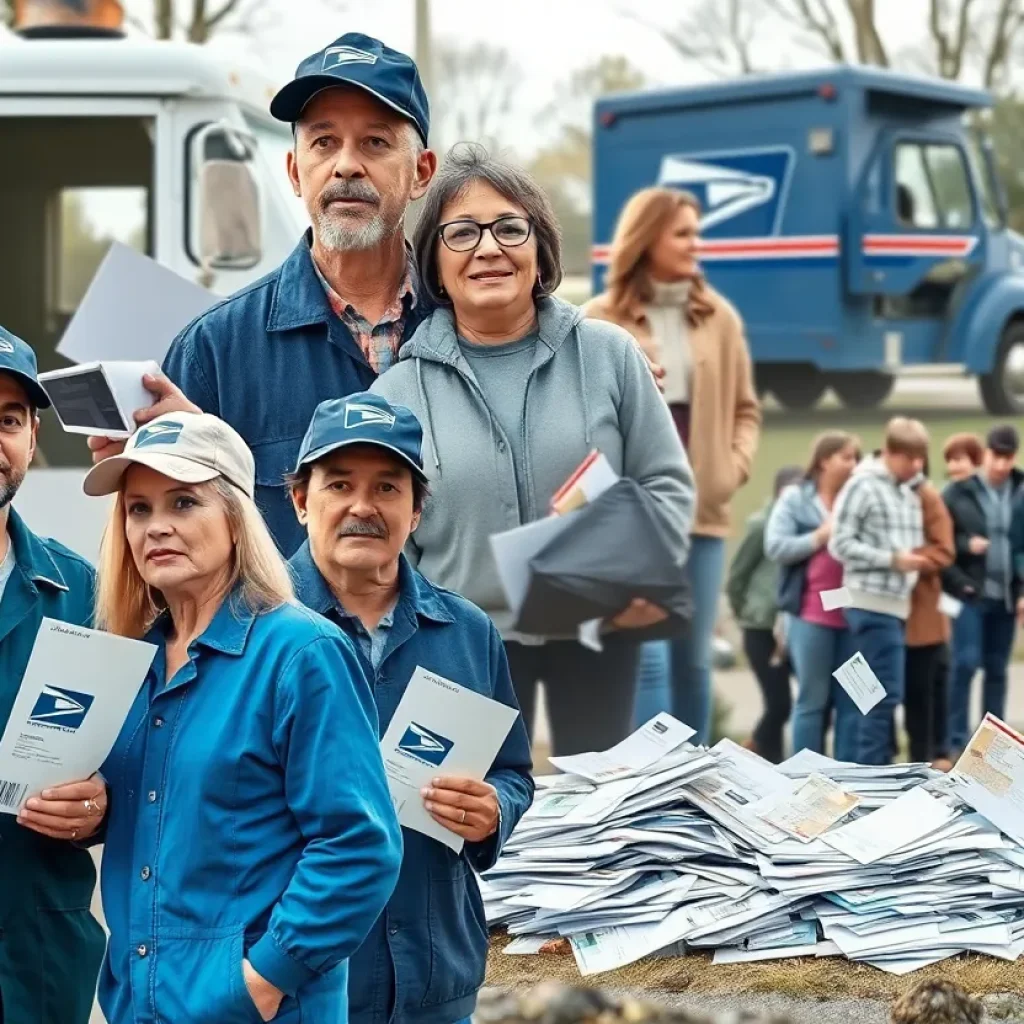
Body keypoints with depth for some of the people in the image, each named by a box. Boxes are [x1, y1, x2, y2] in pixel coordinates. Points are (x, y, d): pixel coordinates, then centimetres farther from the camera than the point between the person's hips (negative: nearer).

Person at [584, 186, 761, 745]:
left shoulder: (718, 316, 10)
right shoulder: (601, 319, 1)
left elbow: (746, 407, 15)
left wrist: (736, 466, 1)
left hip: (701, 511, 3)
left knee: (693, 658, 9)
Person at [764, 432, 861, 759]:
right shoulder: (795, 498, 1)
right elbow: (775, 547, -8)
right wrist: (820, 537, -10)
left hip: (852, 613, 4)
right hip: (811, 614, -4)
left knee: (852, 701, 4)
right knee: (813, 699, 0)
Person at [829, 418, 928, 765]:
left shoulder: (910, 491, 17)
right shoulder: (863, 485, -7)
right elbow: (840, 544, -11)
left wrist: (915, 559, 3)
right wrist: (892, 559, -15)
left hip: (898, 604, 8)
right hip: (872, 604, -8)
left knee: (886, 694, 11)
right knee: (886, 693, -10)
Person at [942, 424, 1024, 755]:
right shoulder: (959, 492, -1)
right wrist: (966, 544, -15)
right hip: (971, 593, -2)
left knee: (997, 670, 9)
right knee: (966, 663, -9)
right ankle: (958, 741, -1)